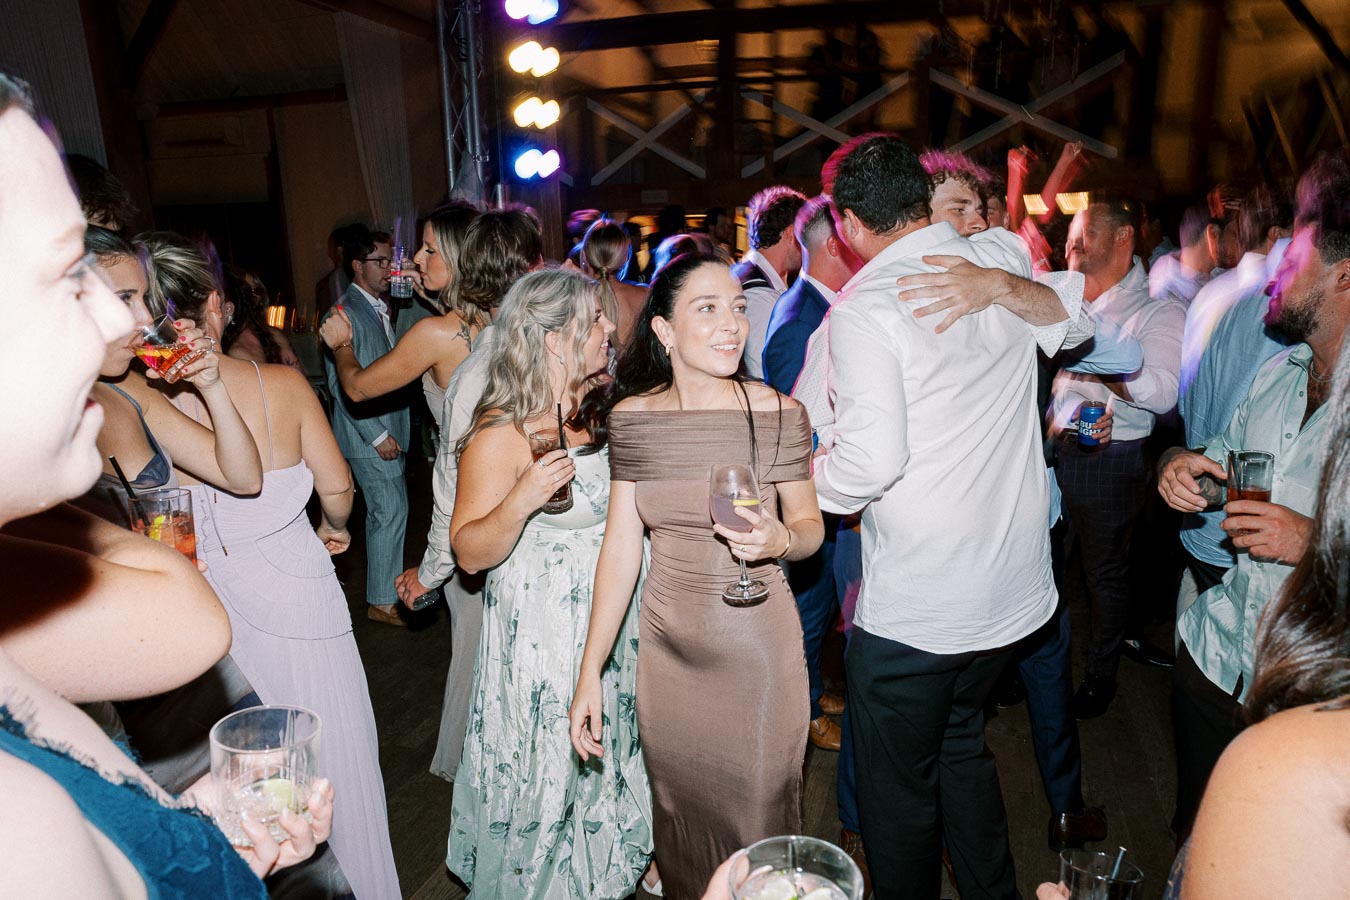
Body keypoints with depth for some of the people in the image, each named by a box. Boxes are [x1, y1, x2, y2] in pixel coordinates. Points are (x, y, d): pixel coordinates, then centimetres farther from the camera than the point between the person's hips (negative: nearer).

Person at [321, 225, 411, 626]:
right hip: (368, 433, -8)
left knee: (383, 512, 15)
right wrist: (378, 435, -17)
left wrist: (393, 431, 12)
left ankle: (385, 587, 27)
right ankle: (382, 601, 6)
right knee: (391, 512, -5)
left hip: (388, 428, 8)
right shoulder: (344, 314, -14)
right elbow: (341, 386, -17)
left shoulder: (379, 308, 13)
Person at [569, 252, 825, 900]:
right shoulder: (631, 416, -5)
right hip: (668, 650, 3)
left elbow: (810, 525, 1)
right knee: (678, 821, 21)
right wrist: (591, 670, -2)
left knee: (757, 823, 13)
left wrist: (779, 538, -24)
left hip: (757, 647, -2)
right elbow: (621, 546, -2)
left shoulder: (778, 413, -12)